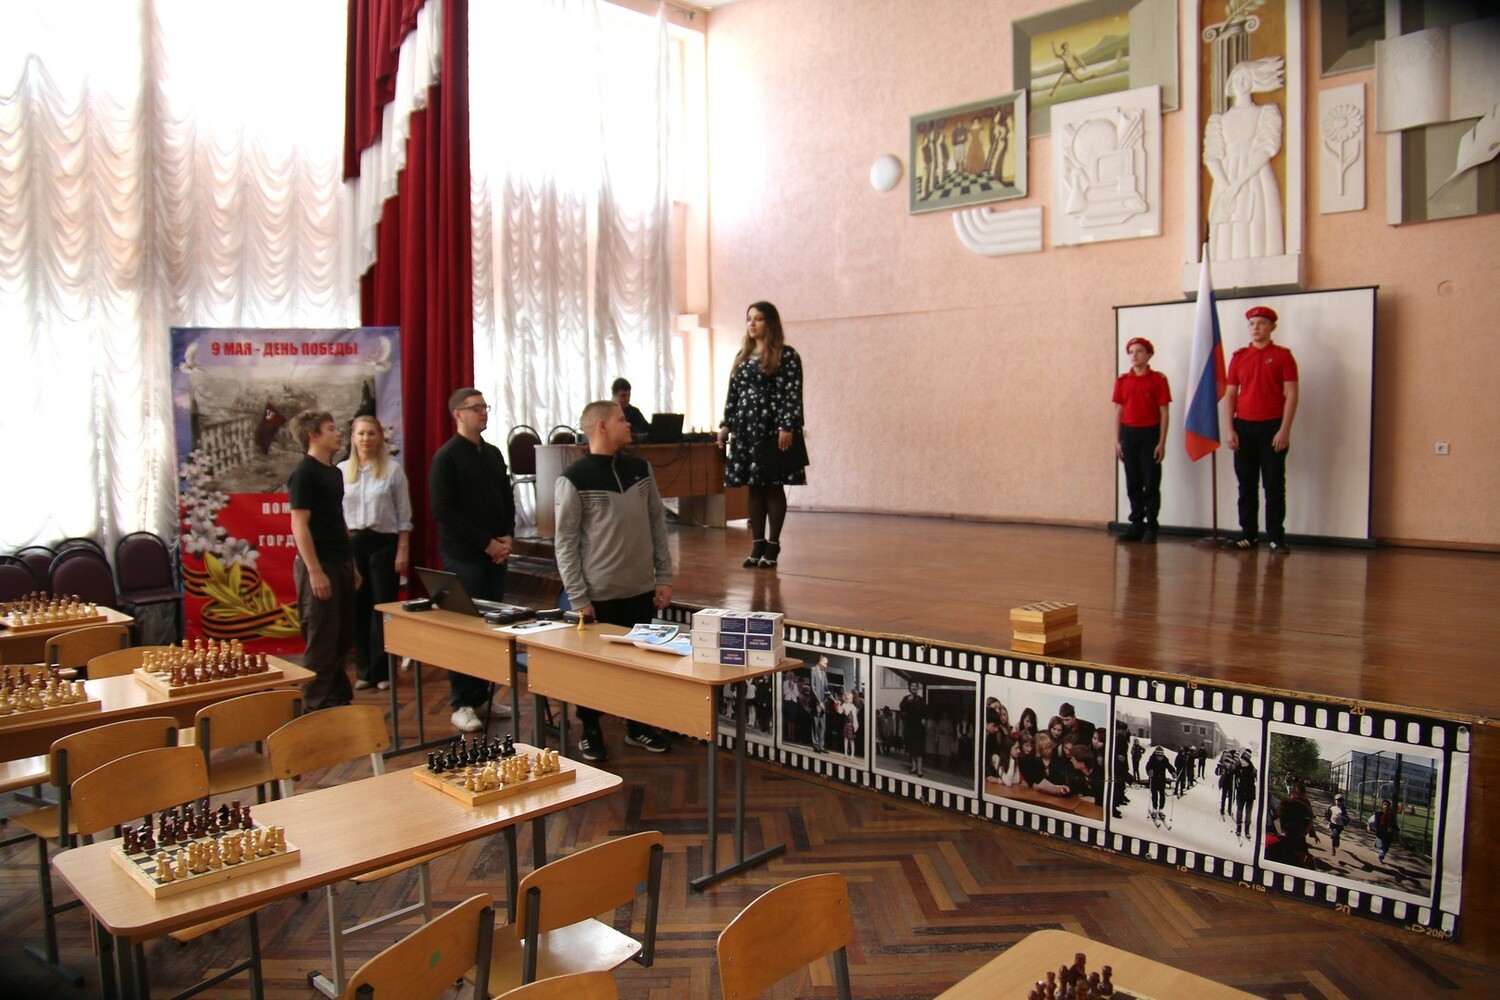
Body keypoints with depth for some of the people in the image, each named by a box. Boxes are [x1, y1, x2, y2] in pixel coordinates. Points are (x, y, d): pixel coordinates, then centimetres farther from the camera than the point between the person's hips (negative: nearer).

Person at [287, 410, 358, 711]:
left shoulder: (334, 472, 15)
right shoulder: (304, 473, -11)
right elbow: (299, 525, -16)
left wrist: (352, 564, 19)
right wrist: (315, 572, -20)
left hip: (341, 564, 8)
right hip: (319, 566, -8)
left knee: (343, 638, 14)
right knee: (321, 641, -2)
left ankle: (340, 700, 26)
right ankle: (316, 708, 7)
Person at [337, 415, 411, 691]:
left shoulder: (393, 471, -1)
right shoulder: (341, 470, 5)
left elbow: (404, 515, 1)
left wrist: (403, 550, -4)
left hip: (384, 543, -2)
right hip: (352, 543, 2)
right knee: (358, 608, 6)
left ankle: (383, 671, 11)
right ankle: (364, 671, 16)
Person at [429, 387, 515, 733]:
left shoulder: (493, 454, 14)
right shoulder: (446, 457, -6)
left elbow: (507, 499, 19)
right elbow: (443, 511, -12)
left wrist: (507, 538, 1)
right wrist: (486, 543, -14)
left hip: (495, 553, 6)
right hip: (463, 556, -6)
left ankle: (482, 695, 19)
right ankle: (461, 704, 5)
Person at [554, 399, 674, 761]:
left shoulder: (640, 468, 7)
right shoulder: (574, 479, -9)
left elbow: (658, 524, 11)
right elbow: (565, 542, -8)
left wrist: (664, 576, 6)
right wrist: (578, 597, -10)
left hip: (641, 591, 5)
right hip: (599, 596, -5)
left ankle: (638, 726, 31)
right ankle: (590, 732, 26)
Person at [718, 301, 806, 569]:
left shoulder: (786, 355, -4)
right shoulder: (742, 356, 15)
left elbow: (793, 395, -10)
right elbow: (733, 394, 15)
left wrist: (788, 427, -17)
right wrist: (726, 425, 10)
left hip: (773, 429, -5)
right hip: (746, 429, 6)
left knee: (774, 487, 0)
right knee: (754, 488, 8)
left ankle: (772, 545, 7)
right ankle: (757, 544, 14)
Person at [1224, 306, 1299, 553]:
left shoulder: (1282, 355, 0)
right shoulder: (1239, 356, 10)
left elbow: (1291, 394, -5)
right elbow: (1230, 394, 9)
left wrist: (1284, 430, -12)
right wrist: (1230, 429, 0)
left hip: (1272, 427, -3)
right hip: (1243, 427, 3)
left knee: (1274, 484, -1)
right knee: (1246, 484, 6)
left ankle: (1277, 537, 4)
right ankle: (1248, 534, 13)